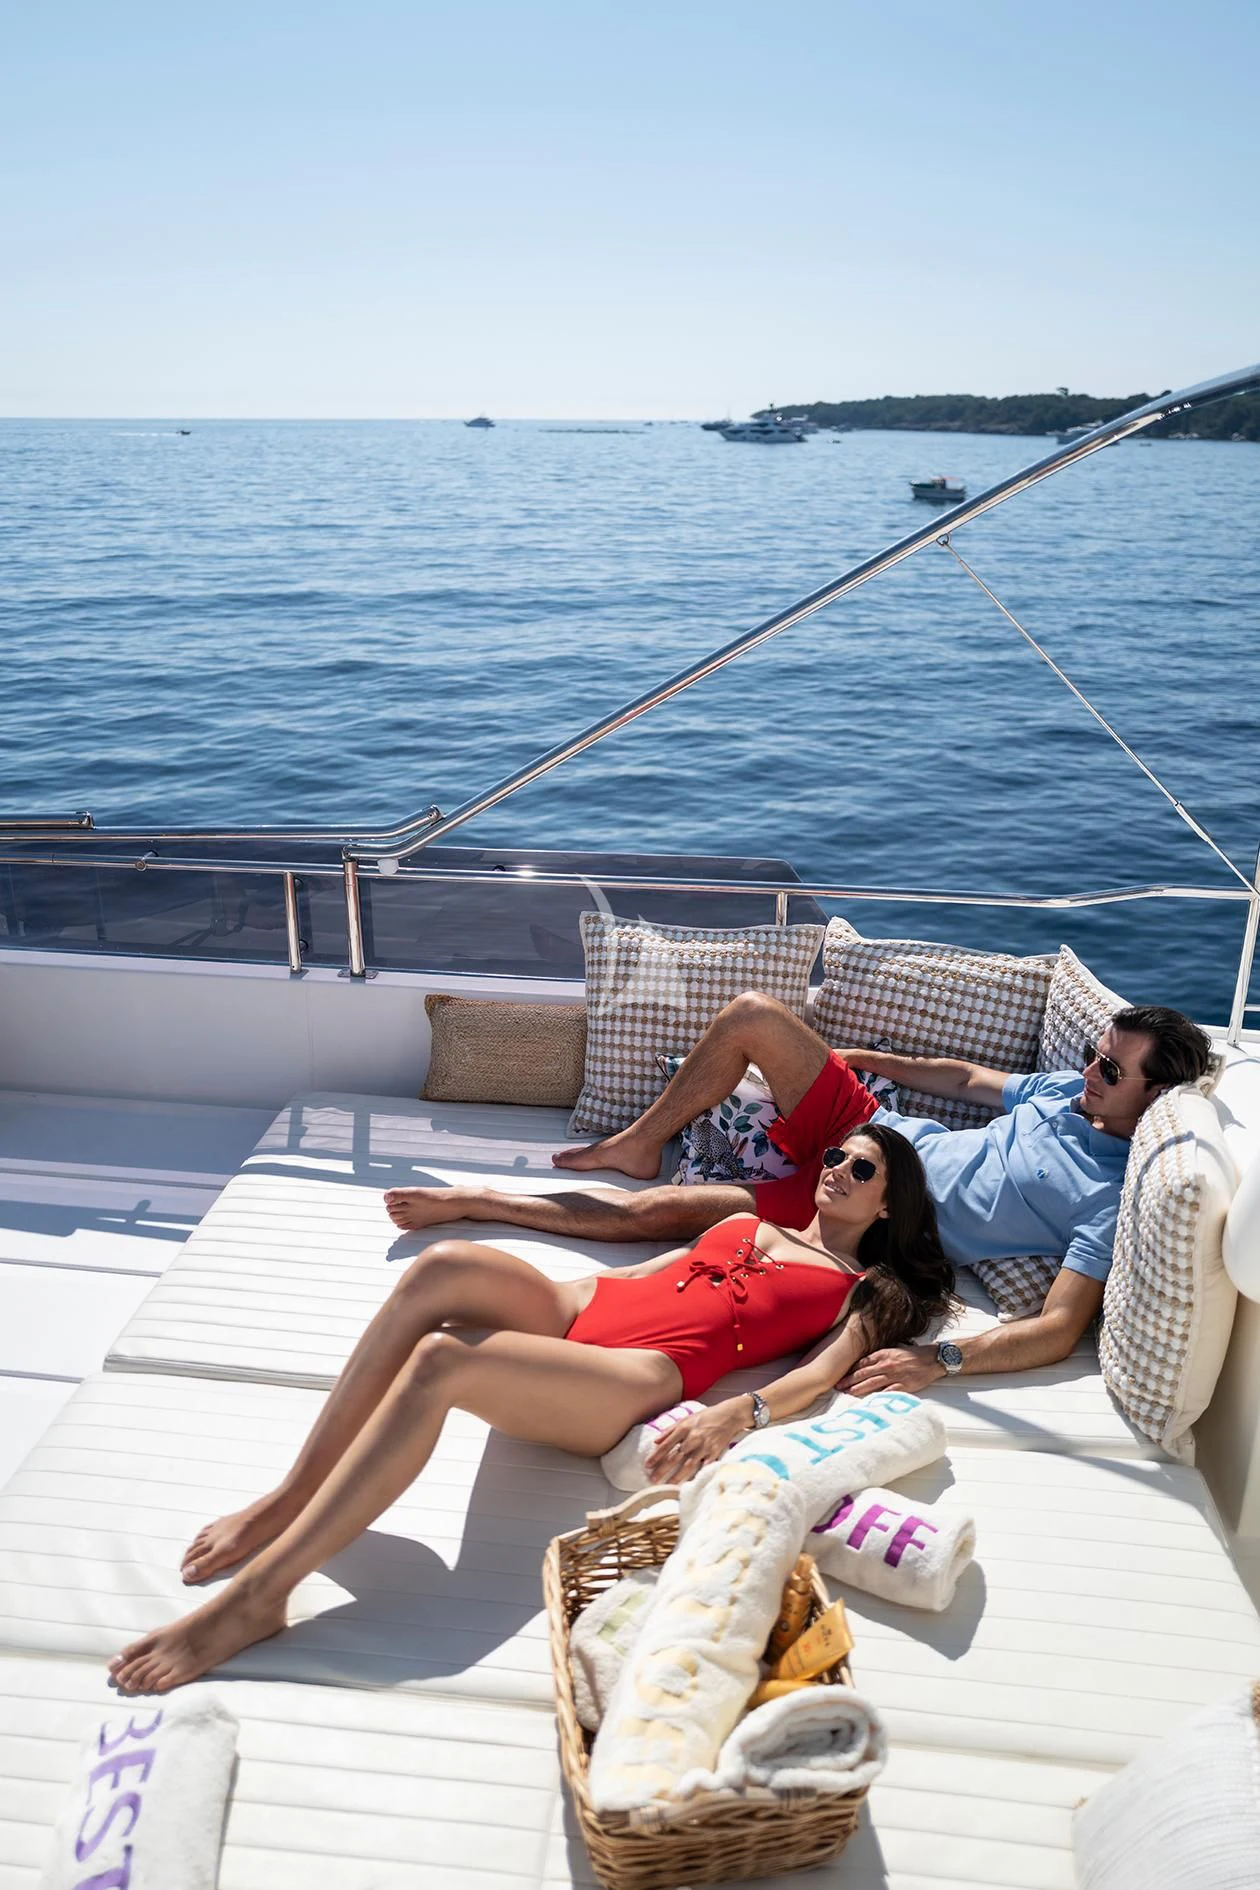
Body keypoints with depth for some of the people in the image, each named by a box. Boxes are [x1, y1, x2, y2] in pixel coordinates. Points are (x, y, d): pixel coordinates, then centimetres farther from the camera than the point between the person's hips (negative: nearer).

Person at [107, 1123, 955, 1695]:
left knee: (441, 1360, -31)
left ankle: (259, 1594, -25)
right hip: (581, 1308, 6)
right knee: (445, 1266, -28)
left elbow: (822, 1373, -4)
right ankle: (290, 1498, -19)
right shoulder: (750, 1225, 32)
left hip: (641, 1379, -5)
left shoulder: (862, 1291, 16)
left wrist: (739, 1413, -24)